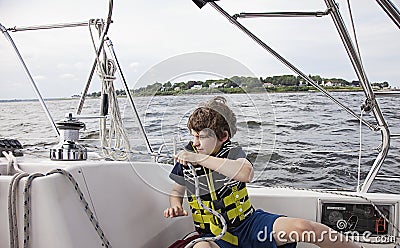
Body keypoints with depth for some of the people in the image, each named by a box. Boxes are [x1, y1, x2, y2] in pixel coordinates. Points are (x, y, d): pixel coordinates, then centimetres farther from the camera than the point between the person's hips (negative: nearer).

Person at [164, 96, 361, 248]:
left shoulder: (232, 152, -7)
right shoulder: (186, 158, -1)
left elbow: (246, 173, -32)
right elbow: (177, 191, 15)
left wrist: (201, 158, -31)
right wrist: (175, 206, -8)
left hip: (249, 223, 0)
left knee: (302, 227, -19)